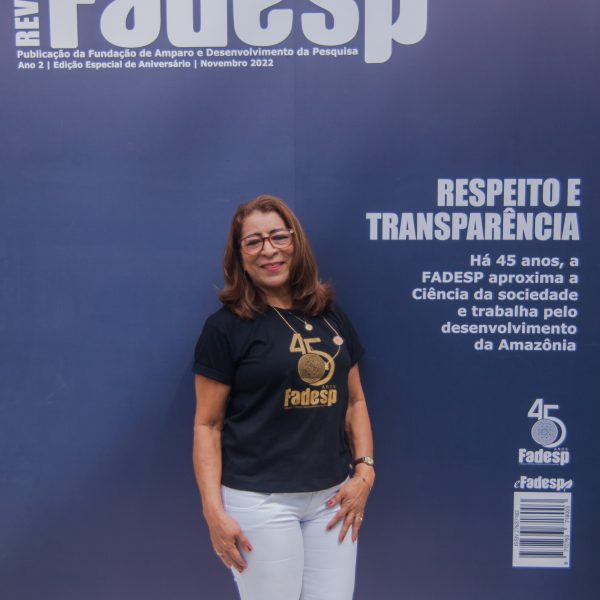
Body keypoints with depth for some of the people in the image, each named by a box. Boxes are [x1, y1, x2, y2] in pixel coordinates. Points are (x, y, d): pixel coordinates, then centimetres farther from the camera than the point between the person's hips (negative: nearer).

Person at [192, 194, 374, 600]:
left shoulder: (331, 317, 9)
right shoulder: (226, 327, -5)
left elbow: (354, 400, 14)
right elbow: (207, 426, -5)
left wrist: (365, 470, 2)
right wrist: (214, 510, -11)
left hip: (332, 497, 4)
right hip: (260, 501, -4)